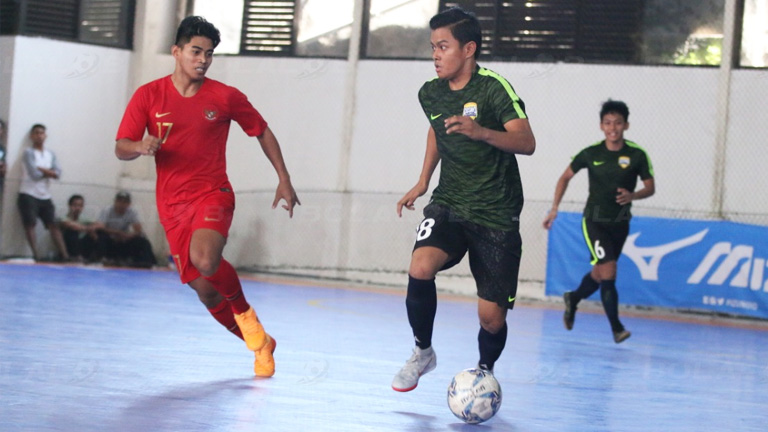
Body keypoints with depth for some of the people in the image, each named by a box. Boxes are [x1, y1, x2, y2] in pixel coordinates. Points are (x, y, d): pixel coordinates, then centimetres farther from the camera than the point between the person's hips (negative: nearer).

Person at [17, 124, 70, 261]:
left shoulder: (51, 154, 13)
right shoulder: (28, 152, -4)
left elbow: (57, 173, -2)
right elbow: (34, 174, -15)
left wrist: (41, 170, -13)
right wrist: (49, 172, 1)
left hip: (45, 196, 5)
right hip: (28, 195, -5)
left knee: (54, 225, -1)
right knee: (30, 224, -10)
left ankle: (64, 255, -7)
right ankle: (35, 255, -13)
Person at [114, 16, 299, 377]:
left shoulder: (226, 97, -2)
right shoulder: (149, 96, -1)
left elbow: (263, 133, 12)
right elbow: (121, 148, -4)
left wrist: (284, 180, 6)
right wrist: (141, 147, -27)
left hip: (213, 195, -2)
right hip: (172, 204, 2)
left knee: (205, 260, -32)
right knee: (205, 290, 0)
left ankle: (246, 313, -3)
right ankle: (259, 344, 23)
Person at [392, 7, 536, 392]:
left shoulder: (493, 88, -15)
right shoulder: (430, 94, 3)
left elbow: (526, 142, -28)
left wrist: (481, 132, -44)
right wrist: (423, 182, 21)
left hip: (496, 214, -4)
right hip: (449, 204, 4)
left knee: (492, 317, -4)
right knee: (420, 268, -26)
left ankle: (485, 372, 29)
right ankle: (423, 352, -2)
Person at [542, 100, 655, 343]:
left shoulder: (637, 155, -8)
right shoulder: (590, 154, -7)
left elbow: (650, 187, -3)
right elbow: (565, 177, 5)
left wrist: (633, 195, -25)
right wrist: (554, 209, 0)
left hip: (619, 223, 3)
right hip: (594, 221, -2)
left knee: (600, 275, 15)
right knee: (609, 271, -17)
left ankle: (573, 299, 44)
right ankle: (616, 327, -11)